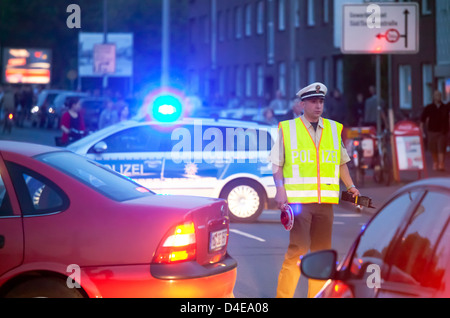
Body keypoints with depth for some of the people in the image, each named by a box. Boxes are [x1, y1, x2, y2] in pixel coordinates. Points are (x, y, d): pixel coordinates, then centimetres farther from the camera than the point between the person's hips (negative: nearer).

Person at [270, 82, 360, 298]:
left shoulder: (334, 129, 14)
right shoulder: (288, 129, 3)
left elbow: (341, 162, 21)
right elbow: (277, 164, 4)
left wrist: (350, 186, 9)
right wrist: (280, 189, -10)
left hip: (325, 200, 4)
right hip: (297, 198, -4)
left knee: (322, 250, 7)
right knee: (298, 249, -12)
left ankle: (317, 295, 16)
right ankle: (284, 294, -7)